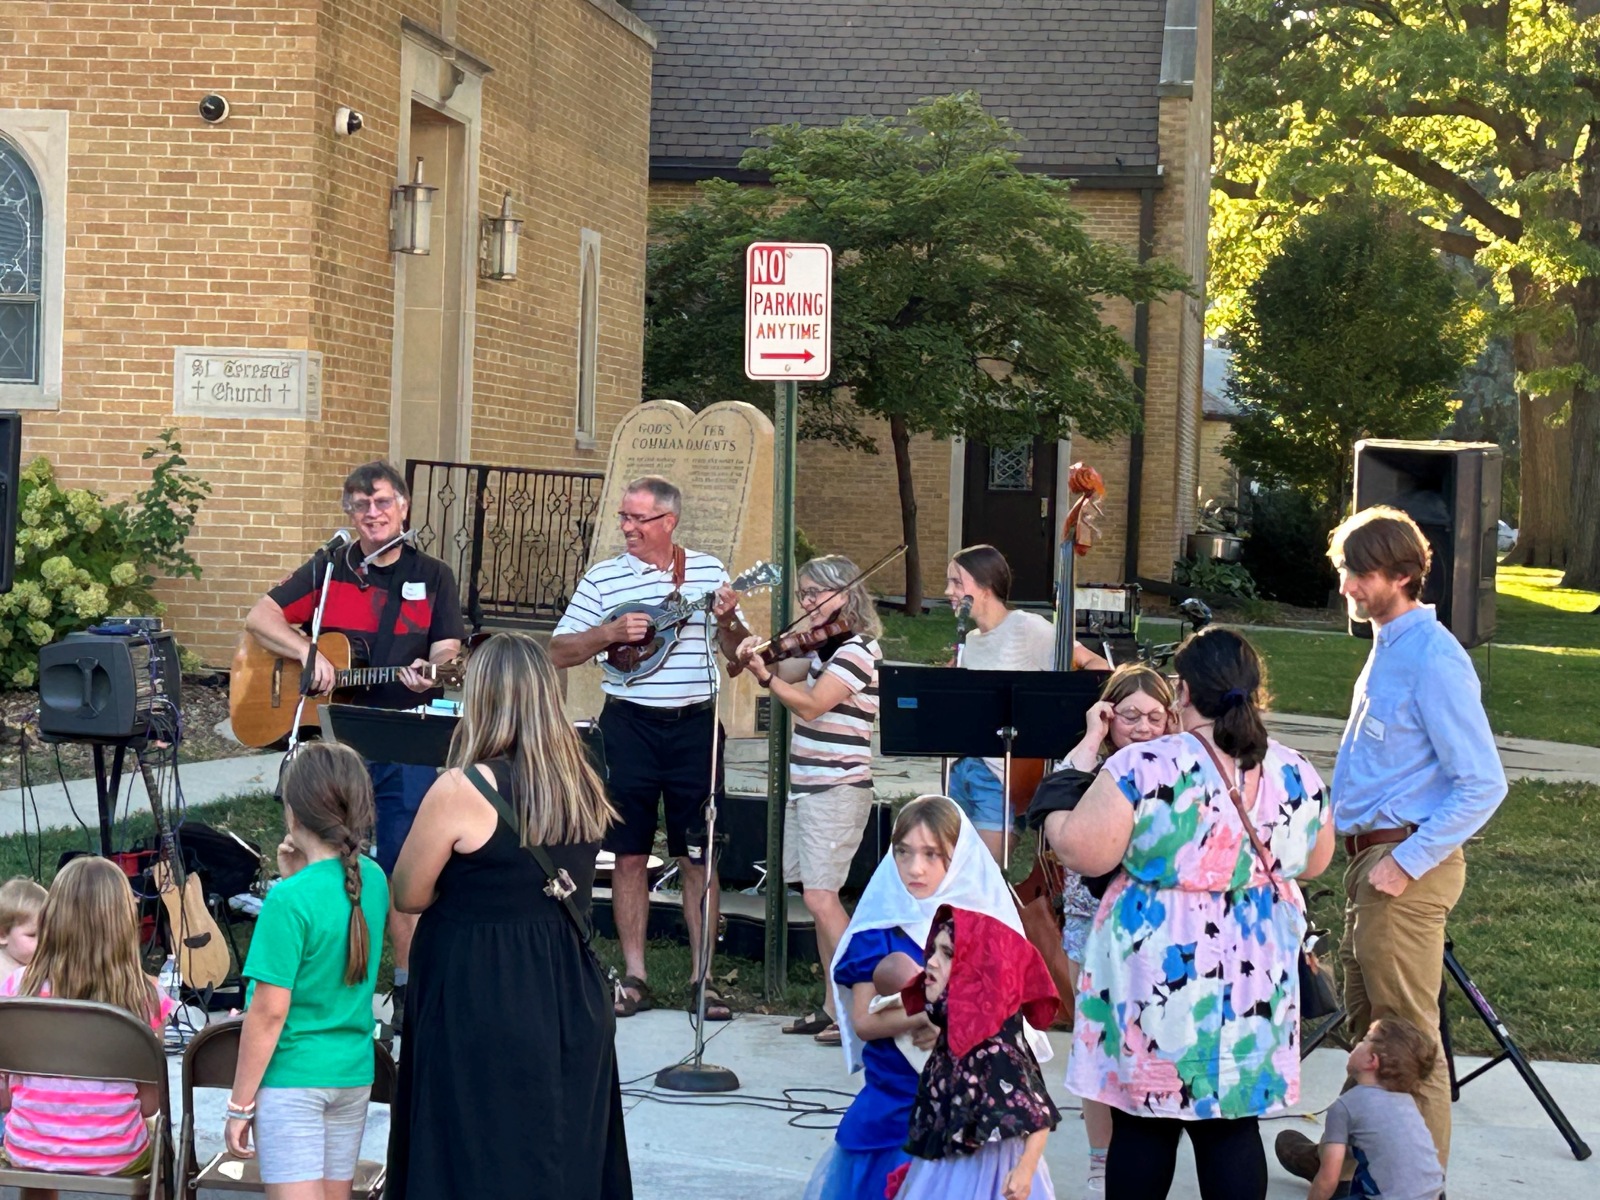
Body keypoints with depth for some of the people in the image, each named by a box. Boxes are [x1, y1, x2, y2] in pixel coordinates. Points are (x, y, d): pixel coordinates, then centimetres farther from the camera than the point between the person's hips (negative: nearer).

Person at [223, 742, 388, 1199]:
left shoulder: (291, 899, -20)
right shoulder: (374, 880, 1)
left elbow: (269, 1013, -17)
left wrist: (240, 1105, -9)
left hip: (291, 1080, -7)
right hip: (354, 1074, 7)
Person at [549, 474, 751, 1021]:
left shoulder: (708, 571, 5)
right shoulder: (602, 578, 3)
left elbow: (739, 653, 9)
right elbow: (559, 652, 2)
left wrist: (728, 621, -12)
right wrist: (610, 632, -13)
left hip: (695, 725, 0)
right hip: (630, 725, 0)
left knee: (698, 855, 3)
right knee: (629, 853, 4)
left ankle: (701, 977, 11)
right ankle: (634, 976, 13)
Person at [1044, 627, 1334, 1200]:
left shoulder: (1143, 767, -15)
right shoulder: (1297, 776, 1)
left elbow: (1082, 851, -15)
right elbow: (1314, 862, 16)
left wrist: (1054, 818, 6)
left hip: (1155, 976, -4)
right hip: (1257, 977, 4)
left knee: (1142, 1127, 7)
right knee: (1232, 1129, 9)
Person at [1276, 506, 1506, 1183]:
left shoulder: (1433, 660, -18)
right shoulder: (1388, 649, 12)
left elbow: (1483, 785, -21)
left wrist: (1407, 862, -20)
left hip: (1407, 865, -10)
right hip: (1370, 858, 10)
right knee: (1366, 1022, 18)